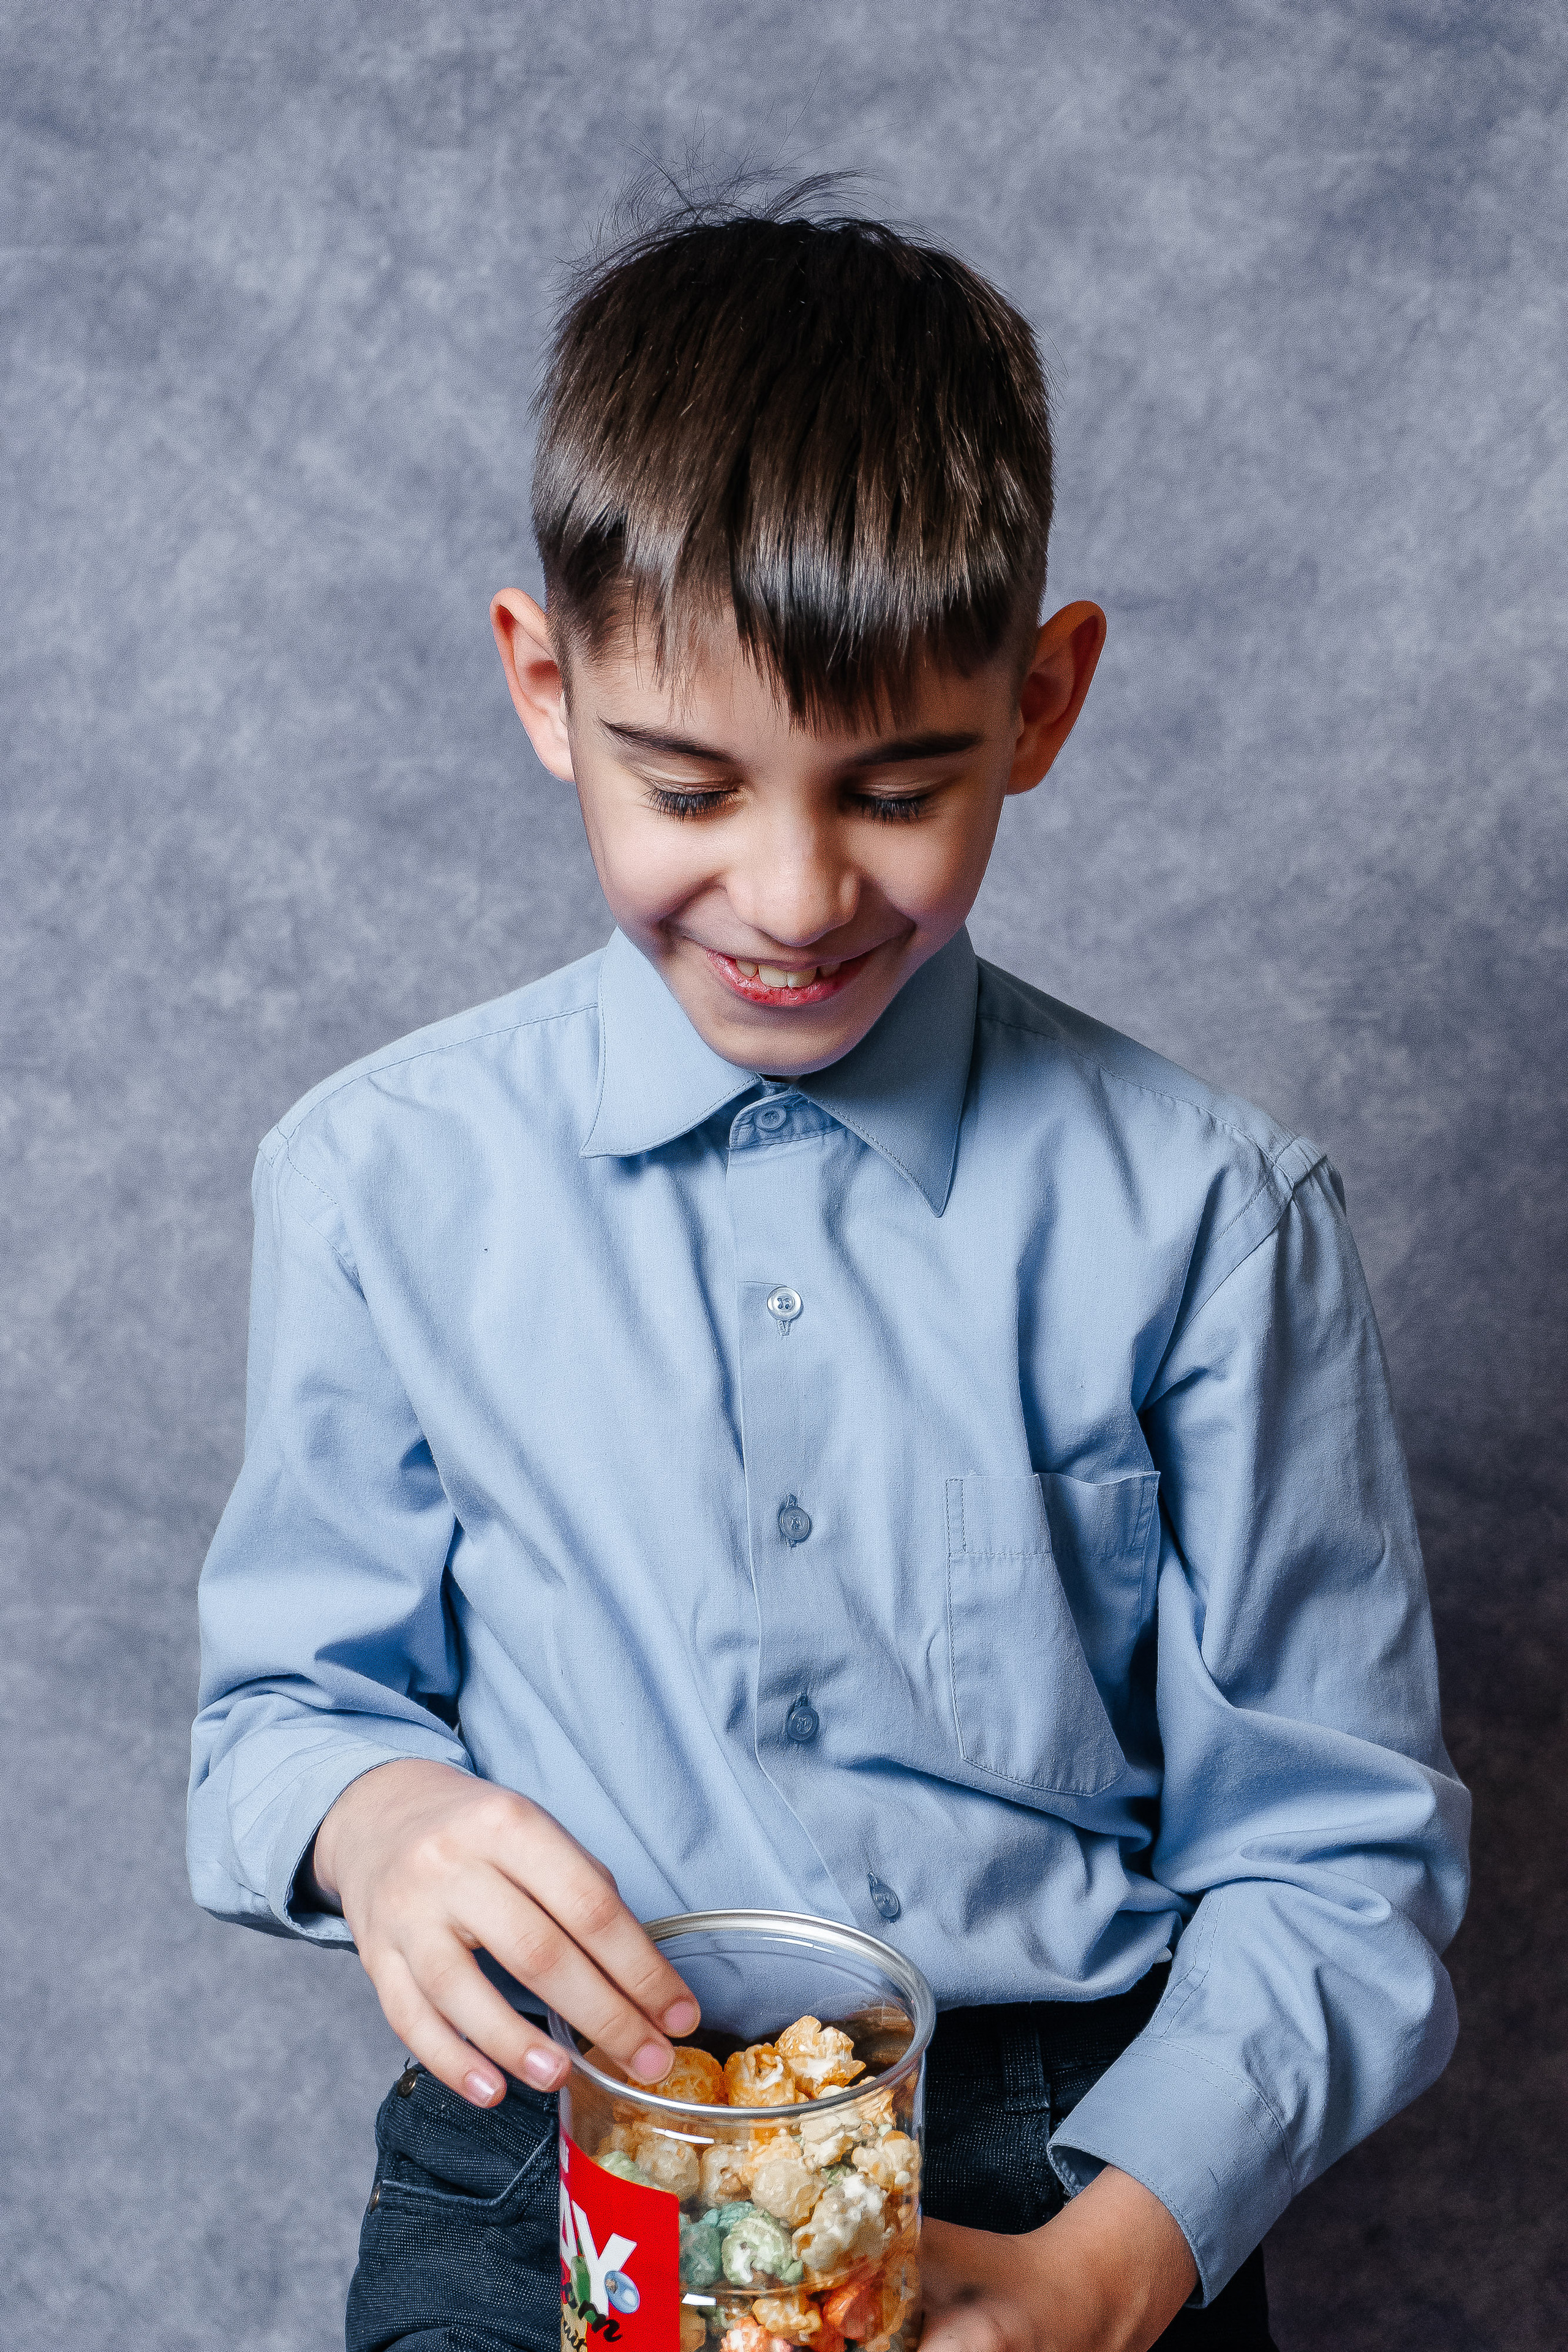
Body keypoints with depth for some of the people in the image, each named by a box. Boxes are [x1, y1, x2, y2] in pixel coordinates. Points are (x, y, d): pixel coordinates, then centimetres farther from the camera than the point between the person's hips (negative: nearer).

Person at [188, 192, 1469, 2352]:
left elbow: (1335, 1860, 0)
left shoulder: (1205, 1220, -4)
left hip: (1065, 2145, 0)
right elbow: (289, 1697, 9)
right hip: (556, 2125, 0)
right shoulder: (384, 1183, 0)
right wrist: (376, 1815, -14)